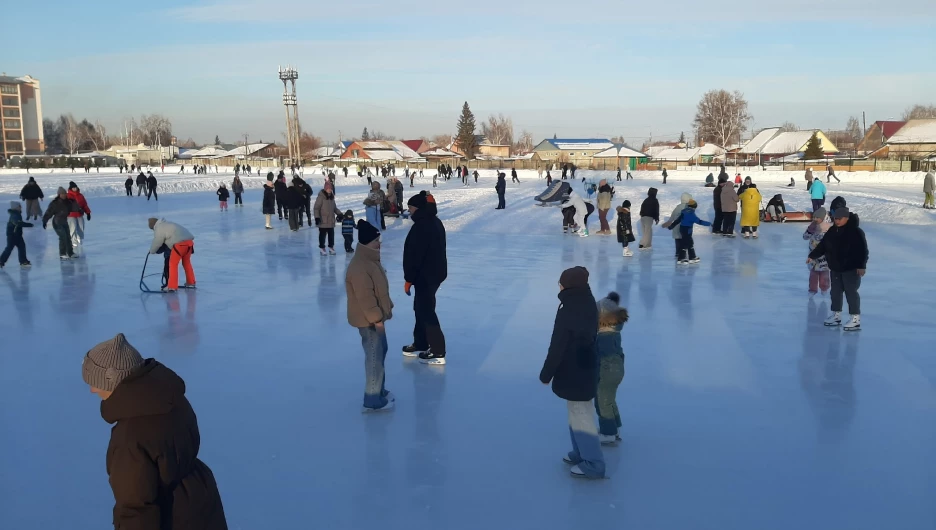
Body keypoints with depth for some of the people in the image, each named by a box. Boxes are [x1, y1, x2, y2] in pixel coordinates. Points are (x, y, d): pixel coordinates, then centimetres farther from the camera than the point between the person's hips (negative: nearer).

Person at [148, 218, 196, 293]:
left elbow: (156, 244, 9)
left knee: (173, 264, 1)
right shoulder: (167, 224, 29)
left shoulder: (159, 229, 4)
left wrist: (152, 251, 30)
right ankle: (191, 283, 32)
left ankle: (172, 287, -1)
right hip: (189, 241, 8)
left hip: (180, 243, -8)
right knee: (186, 262, 22)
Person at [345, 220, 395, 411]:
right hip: (368, 320, -11)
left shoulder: (371, 260, 9)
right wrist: (377, 318, -23)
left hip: (376, 316, 11)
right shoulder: (359, 267, -25)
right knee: (374, 357, -5)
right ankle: (372, 400, 4)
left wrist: (387, 308, 22)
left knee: (381, 352, 20)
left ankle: (379, 390, 35)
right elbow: (365, 297, -26)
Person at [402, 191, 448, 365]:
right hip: (435, 272, 11)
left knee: (426, 311, -4)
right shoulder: (435, 222, 12)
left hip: (425, 275, -11)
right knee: (421, 308, 20)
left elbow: (415, 255, -22)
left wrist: (409, 279, -15)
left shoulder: (421, 226, -21)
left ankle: (438, 353, -1)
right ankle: (420, 345, 31)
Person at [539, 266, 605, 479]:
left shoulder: (568, 310, -24)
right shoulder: (588, 304, 2)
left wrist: (546, 373, -10)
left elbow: (557, 346, -21)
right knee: (579, 414, 21)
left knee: (580, 416, 0)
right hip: (586, 368, 9)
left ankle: (593, 464, 7)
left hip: (573, 373, -9)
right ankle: (581, 453, 33)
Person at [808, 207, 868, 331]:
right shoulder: (832, 231, 6)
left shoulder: (856, 232, -15)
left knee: (851, 292, -6)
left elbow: (862, 250, -17)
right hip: (835, 268, 7)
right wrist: (812, 256, 6)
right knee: (835, 292, 13)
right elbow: (822, 245, 12)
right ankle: (836, 315, 26)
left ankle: (856, 319, 0)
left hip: (851, 268, -7)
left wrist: (861, 265, -22)